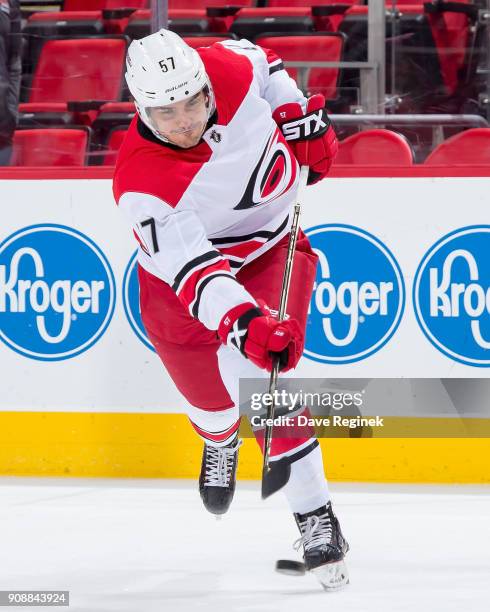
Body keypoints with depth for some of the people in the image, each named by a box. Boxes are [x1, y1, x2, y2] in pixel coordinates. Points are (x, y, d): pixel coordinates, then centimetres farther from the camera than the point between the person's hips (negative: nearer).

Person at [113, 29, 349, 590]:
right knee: (208, 394, 12)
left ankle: (315, 517, -13)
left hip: (270, 248, 1)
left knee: (256, 378, -19)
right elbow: (193, 270, -41)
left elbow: (263, 66, 3)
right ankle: (220, 439, 53)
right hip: (180, 277, -1)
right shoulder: (141, 183, -35)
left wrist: (302, 120, -4)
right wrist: (244, 322, -54)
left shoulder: (229, 68, -25)